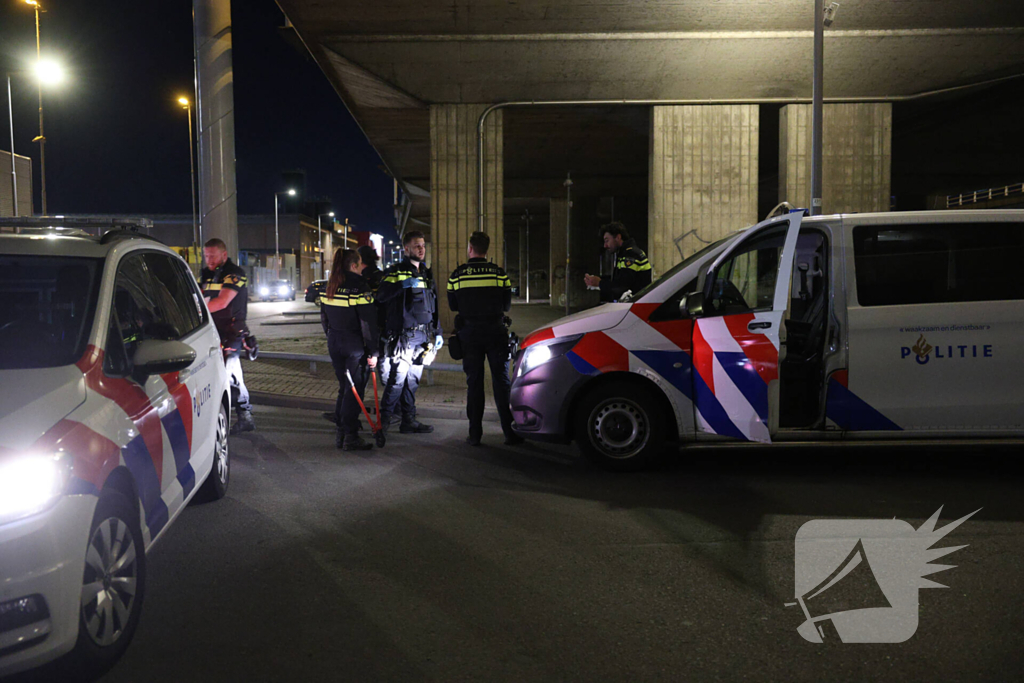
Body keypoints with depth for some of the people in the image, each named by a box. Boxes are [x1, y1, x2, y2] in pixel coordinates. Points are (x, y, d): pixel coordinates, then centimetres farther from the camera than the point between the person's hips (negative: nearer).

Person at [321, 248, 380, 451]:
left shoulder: (330, 288, 8)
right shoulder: (359, 287, -15)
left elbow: (324, 317, 15)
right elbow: (368, 322, -17)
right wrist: (373, 352, -13)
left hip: (334, 343, 7)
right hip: (355, 345, -7)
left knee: (344, 388, 16)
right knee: (354, 390, -1)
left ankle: (340, 433, 20)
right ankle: (350, 437, 0)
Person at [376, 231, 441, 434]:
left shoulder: (427, 274, 18)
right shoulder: (396, 271, -4)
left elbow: (433, 306, 24)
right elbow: (381, 295, -18)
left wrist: (437, 332, 20)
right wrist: (403, 284, -31)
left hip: (421, 337, 7)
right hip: (402, 336, -7)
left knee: (413, 380, 10)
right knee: (397, 380, -8)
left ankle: (409, 421, 17)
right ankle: (383, 420, 3)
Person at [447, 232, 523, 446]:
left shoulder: (457, 275, -2)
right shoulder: (498, 273, -3)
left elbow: (453, 305, 6)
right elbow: (507, 305, 3)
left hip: (469, 334, 0)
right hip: (495, 332, 0)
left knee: (474, 383, 7)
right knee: (501, 381, 4)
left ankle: (475, 434, 6)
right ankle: (510, 432, 2)